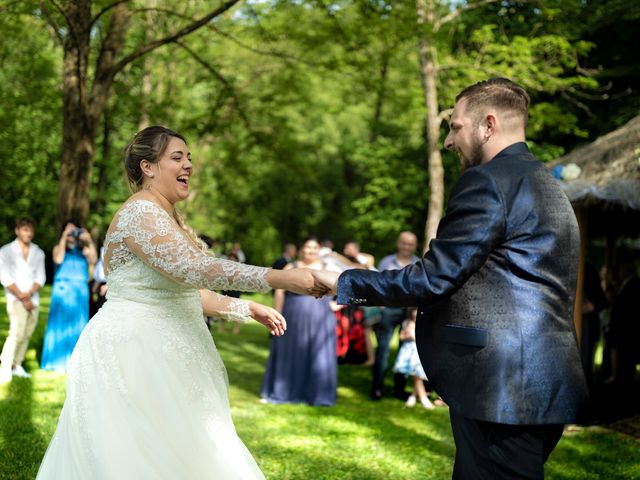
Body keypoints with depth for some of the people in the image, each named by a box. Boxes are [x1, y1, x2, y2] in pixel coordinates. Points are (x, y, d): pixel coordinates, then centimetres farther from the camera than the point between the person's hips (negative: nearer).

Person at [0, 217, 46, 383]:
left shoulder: (38, 253, 13)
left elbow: (40, 277, 7)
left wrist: (30, 293, -11)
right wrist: (22, 298, -9)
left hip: (33, 299, 4)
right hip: (16, 299, -4)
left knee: (27, 334, 1)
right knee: (17, 332, -18)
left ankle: (17, 365, 11)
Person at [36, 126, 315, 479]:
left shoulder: (173, 220, 15)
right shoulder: (139, 212, -16)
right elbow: (192, 269, -31)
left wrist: (248, 309, 15)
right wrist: (281, 278, -34)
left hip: (165, 358, 10)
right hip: (131, 353, -10)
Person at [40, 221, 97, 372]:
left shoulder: (83, 250, 9)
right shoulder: (58, 248, 6)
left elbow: (93, 260, -9)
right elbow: (58, 259, -14)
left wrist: (89, 241, -16)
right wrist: (64, 238, -14)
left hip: (80, 293, 2)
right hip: (63, 291, -2)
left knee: (78, 327, 2)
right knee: (61, 325, -3)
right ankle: (59, 362, -1)